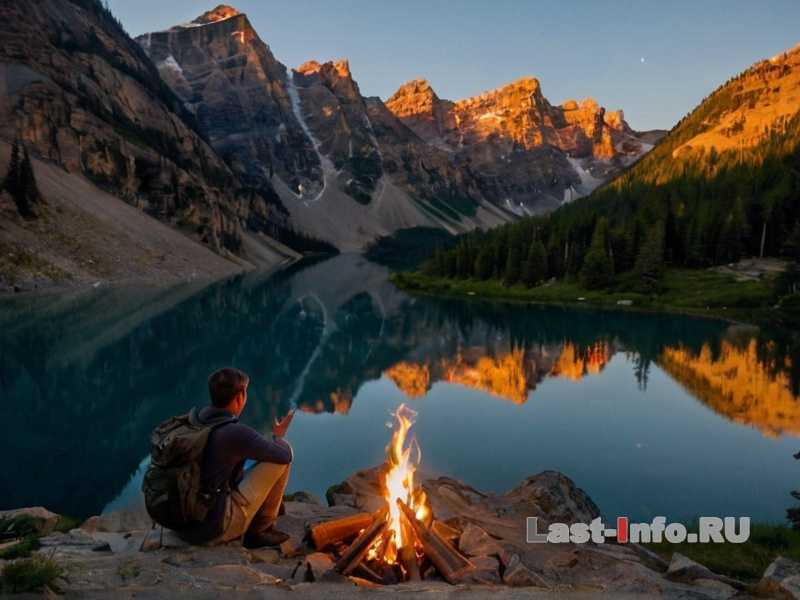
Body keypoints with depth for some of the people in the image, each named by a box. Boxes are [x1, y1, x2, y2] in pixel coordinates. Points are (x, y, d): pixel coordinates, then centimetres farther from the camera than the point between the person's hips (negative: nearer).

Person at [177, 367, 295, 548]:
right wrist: (279, 436, 14)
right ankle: (260, 529, 8)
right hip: (214, 528, -8)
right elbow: (284, 455, -8)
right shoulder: (237, 432, -18)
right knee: (282, 453, -3)